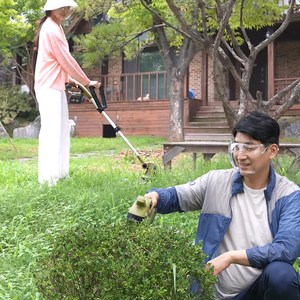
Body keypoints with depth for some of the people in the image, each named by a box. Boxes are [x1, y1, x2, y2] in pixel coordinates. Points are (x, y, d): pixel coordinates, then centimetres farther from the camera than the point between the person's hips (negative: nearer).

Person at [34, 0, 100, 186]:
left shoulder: (54, 27, 16)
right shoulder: (51, 29, -16)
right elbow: (66, 60, -15)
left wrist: (69, 78, 16)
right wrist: (87, 82, -7)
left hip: (55, 86, 10)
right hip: (49, 87, -10)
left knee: (61, 130, 11)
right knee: (52, 130, -11)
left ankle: (59, 173, 17)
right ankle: (48, 177, -8)